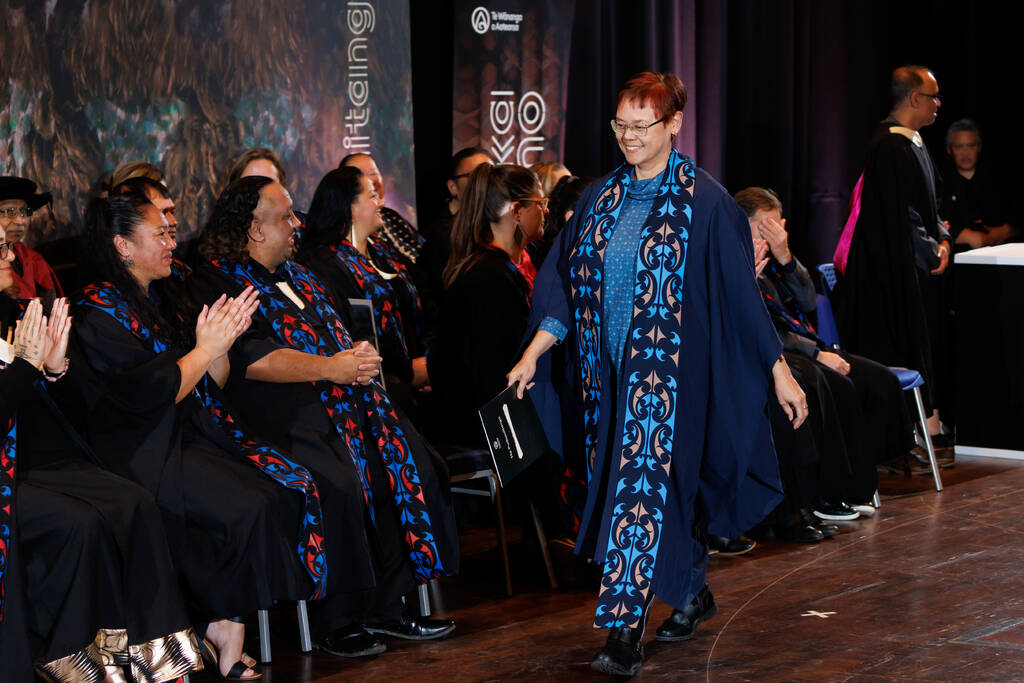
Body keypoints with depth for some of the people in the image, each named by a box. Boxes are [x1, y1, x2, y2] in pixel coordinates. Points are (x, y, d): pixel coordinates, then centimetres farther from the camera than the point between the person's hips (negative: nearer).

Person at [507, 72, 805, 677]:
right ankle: (695, 593, 33)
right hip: (609, 369, 6)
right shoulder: (601, 199, 9)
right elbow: (566, 282, 9)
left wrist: (779, 370, -6)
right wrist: (534, 352, -1)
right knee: (662, 485, 13)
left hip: (668, 369, -6)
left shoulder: (703, 202, -7)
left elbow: (740, 288, -6)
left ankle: (625, 631, -14)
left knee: (646, 480, -13)